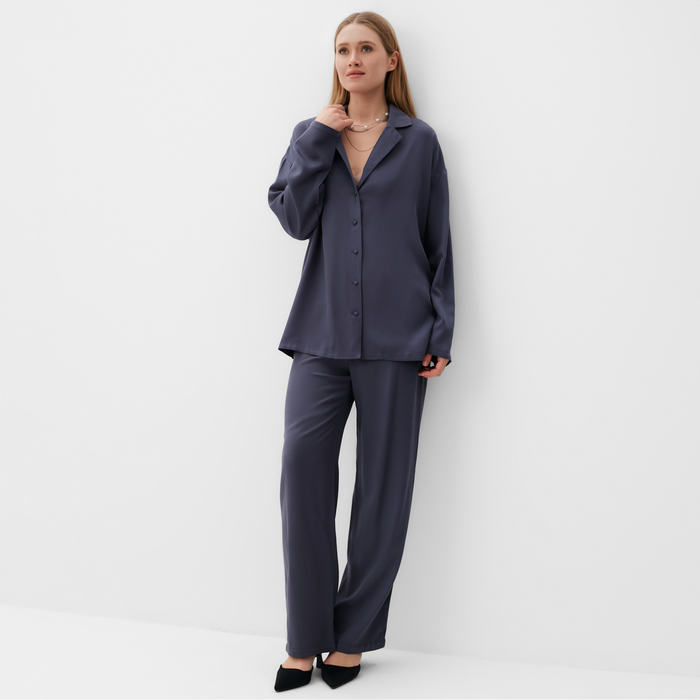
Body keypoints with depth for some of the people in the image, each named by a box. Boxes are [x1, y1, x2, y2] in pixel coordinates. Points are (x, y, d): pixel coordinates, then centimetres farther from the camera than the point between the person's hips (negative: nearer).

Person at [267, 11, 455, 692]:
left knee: (383, 482, 2)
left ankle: (352, 637, 14)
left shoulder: (418, 141, 7)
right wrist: (318, 139, -4)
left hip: (395, 337, -1)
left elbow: (438, 245, 6)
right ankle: (305, 637, 0)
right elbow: (295, 218, 1)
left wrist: (439, 335, -1)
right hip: (321, 332, 2)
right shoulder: (311, 135, 14)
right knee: (302, 463, -11)